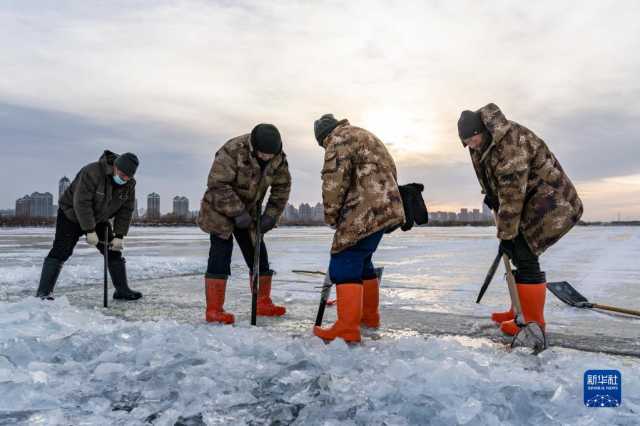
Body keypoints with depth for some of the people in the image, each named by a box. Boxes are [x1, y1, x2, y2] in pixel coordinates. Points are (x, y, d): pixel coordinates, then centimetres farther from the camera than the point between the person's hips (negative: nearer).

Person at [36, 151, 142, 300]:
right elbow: (81, 203, -32)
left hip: (99, 220, 6)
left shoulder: (129, 184, -12)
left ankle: (122, 290, 8)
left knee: (114, 251, 1)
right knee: (61, 252, -12)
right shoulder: (92, 172, -32)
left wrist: (119, 236, -15)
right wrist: (90, 231, -30)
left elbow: (126, 211, -8)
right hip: (72, 215, -5)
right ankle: (44, 292, -6)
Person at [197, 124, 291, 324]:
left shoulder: (279, 159, -10)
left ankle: (262, 303, 21)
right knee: (220, 256, -11)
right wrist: (237, 212, -29)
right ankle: (213, 310, -4)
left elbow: (282, 187, 0)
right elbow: (217, 184, -29)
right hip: (221, 210, -6)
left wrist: (271, 214, -10)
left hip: (248, 213, 6)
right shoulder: (232, 151, -29)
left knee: (258, 256, 7)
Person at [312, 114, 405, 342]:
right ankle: (369, 315, 29)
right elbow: (389, 171, 29)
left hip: (367, 210, -10)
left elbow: (334, 181, -14)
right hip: (384, 208, 10)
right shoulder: (364, 136, 28)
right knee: (361, 260, 19)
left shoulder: (339, 139, -3)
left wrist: (331, 215, -1)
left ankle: (347, 328, -15)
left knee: (345, 261, -11)